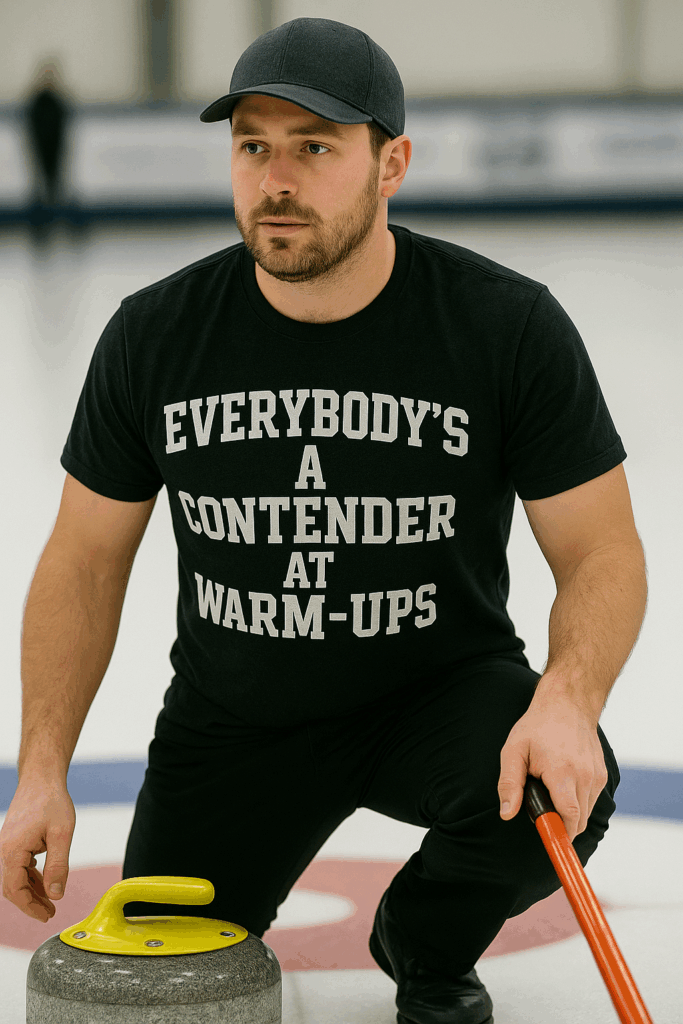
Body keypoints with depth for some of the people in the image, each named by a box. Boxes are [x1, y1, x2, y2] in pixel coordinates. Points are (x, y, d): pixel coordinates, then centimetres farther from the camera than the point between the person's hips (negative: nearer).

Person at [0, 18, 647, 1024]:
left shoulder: (511, 326, -17)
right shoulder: (158, 334, -11)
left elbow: (603, 554, -14)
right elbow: (84, 563, -1)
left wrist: (568, 698, -35)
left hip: (441, 689, -1)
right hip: (234, 711, 2)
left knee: (562, 787, -33)